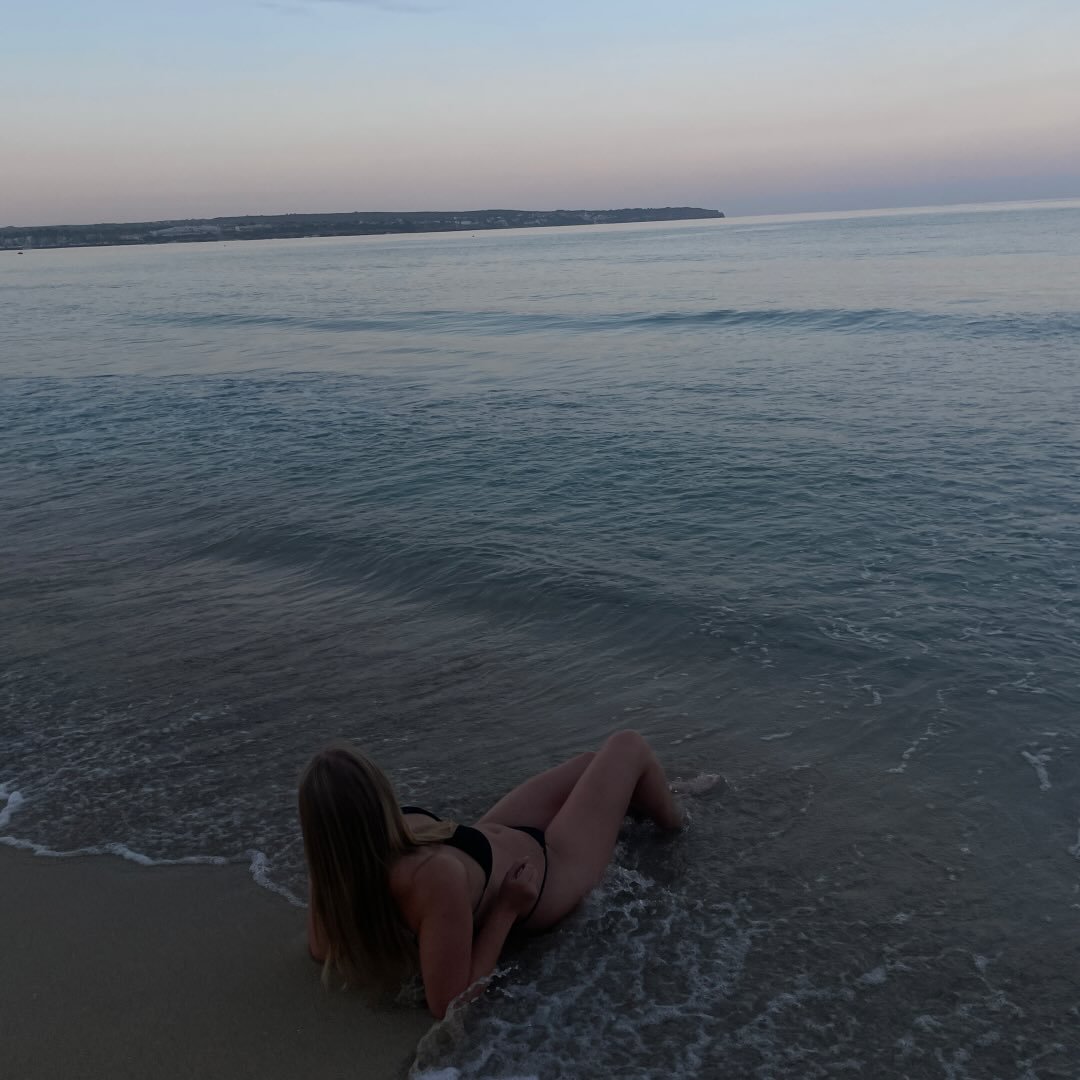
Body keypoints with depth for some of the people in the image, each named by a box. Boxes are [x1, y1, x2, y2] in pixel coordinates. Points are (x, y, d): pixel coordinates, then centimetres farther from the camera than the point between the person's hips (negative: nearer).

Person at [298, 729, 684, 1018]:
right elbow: (449, 1003, -38)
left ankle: (637, 801, 61)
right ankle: (671, 820, 46)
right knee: (627, 745, 11)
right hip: (546, 871, -6)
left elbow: (320, 948, -10)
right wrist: (505, 909, -30)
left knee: (589, 761, 25)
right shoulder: (436, 874, -48)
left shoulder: (335, 861, -28)